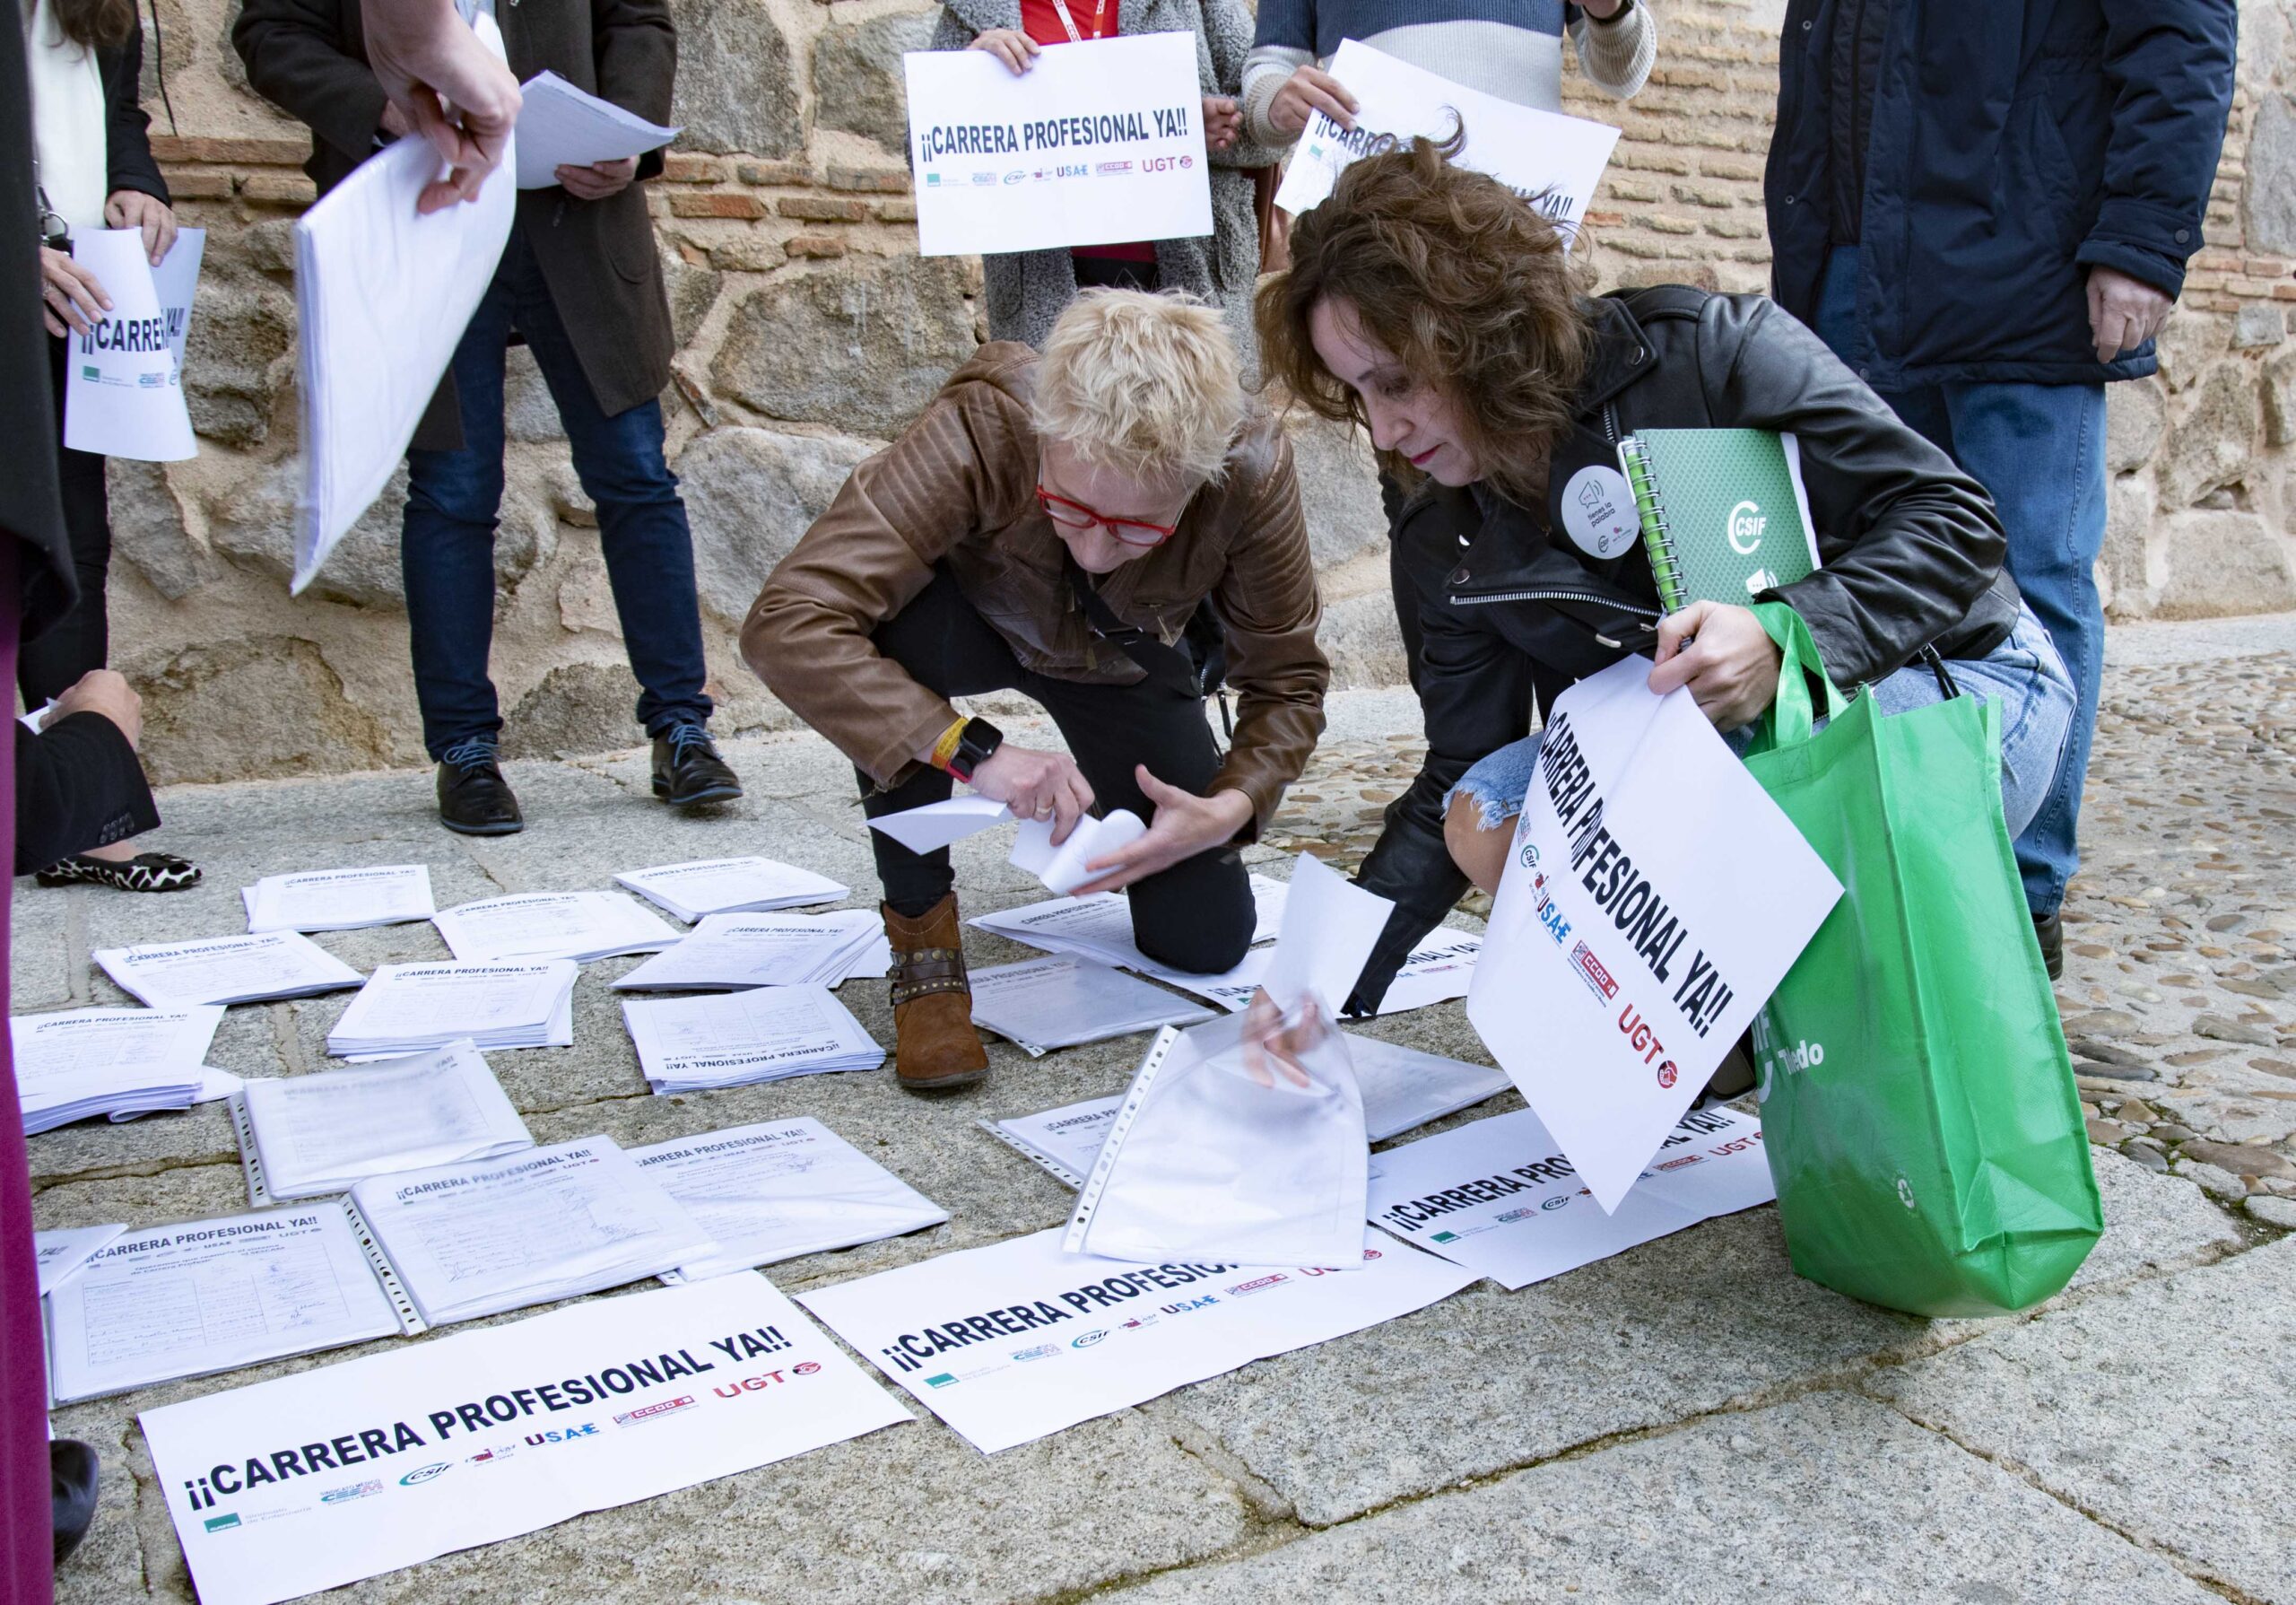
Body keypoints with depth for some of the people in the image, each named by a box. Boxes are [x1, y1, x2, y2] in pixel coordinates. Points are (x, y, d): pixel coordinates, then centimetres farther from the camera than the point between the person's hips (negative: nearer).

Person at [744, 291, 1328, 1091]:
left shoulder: (1252, 470, -33)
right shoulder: (980, 432, -40)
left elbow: (1287, 681, -19)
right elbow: (785, 625, -45)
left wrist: (1230, 807, -37)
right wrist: (970, 750, -53)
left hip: (1123, 659, 2)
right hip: (976, 623, -2)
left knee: (1206, 944, -5)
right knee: (891, 628, -39)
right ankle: (922, 933, -17)